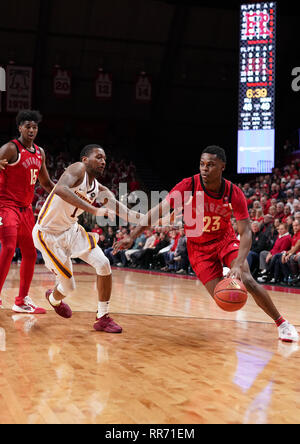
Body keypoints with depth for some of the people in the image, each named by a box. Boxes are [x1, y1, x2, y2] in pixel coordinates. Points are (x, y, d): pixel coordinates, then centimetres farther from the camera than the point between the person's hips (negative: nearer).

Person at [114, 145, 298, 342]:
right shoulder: (189, 186, -22)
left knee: (247, 280, -19)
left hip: (226, 240, 0)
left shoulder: (234, 193, -20)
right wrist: (132, 237, -25)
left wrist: (238, 265, -38)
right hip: (199, 247, 0)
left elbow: (246, 232, -22)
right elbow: (158, 211, -18)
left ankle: (282, 323, 1)